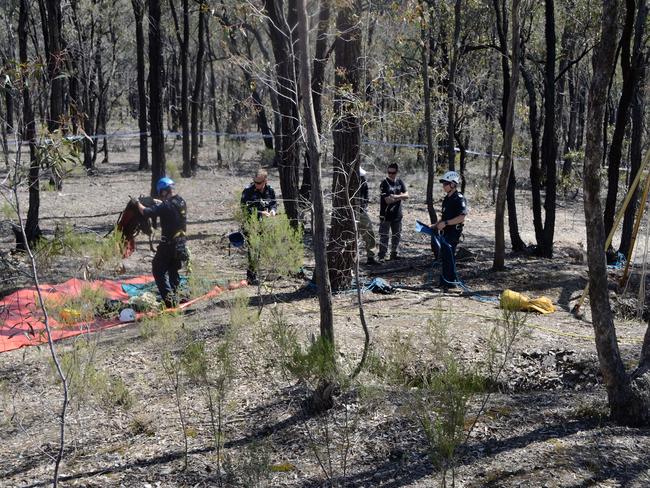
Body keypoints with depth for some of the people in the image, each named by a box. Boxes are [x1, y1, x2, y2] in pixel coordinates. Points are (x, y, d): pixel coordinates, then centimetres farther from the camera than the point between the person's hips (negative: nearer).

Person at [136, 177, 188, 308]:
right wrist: (160, 203, 23)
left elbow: (146, 212, -19)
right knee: (174, 272, 21)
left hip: (168, 244, -8)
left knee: (158, 270, 4)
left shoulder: (166, 206, -21)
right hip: (181, 244, 8)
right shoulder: (182, 202, 3)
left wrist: (138, 203, 0)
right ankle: (174, 298, 26)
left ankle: (169, 299, -7)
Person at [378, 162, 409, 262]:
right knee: (384, 236, -6)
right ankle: (382, 256, -5)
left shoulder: (400, 182, 6)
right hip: (386, 215, -6)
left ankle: (393, 254, 28)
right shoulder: (384, 184, -13)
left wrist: (396, 196, -21)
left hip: (397, 215, 6)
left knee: (397, 235, 15)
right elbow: (388, 200, -20)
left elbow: (406, 195, -4)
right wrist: (401, 197, -10)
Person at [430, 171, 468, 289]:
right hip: (445, 232, 9)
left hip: (454, 232, -9)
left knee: (449, 256, -9)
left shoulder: (459, 198, -13)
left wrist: (445, 223, -23)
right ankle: (444, 281, 20)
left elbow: (461, 217, -21)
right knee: (444, 256, 12)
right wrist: (436, 225, 15)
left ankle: (451, 281, -2)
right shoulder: (447, 198, 16)